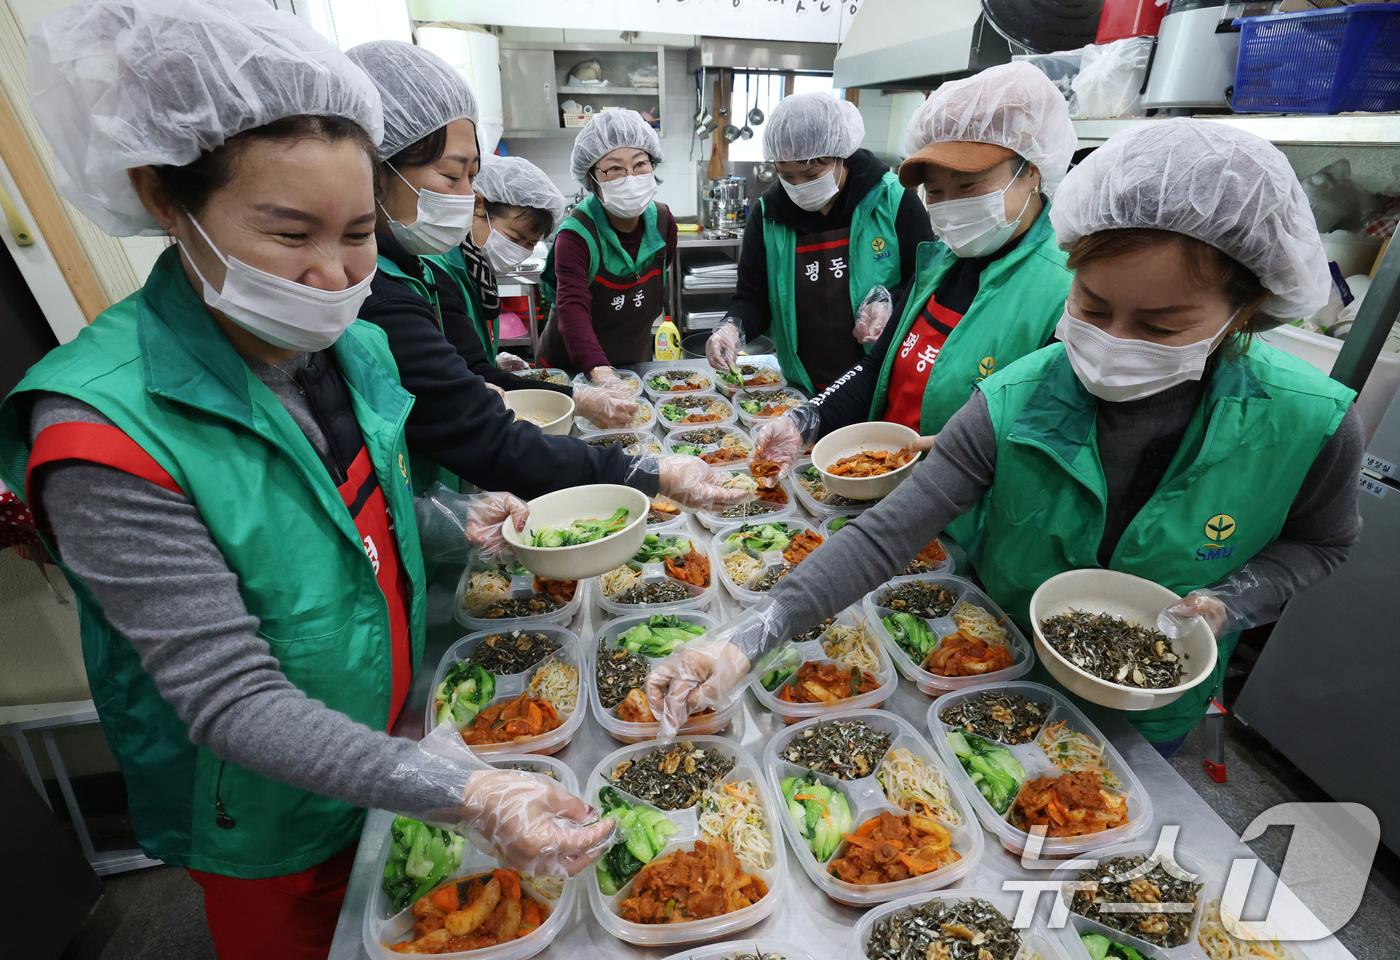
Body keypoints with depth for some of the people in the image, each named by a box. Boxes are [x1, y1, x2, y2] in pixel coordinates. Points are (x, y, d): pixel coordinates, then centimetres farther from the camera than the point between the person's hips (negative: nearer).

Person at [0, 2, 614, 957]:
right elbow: (231, 699, -29)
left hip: (400, 730, 5)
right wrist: (465, 793, -37)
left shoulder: (355, 346, -8)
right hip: (271, 827, -5)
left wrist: (460, 520, -12)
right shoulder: (104, 429, -29)